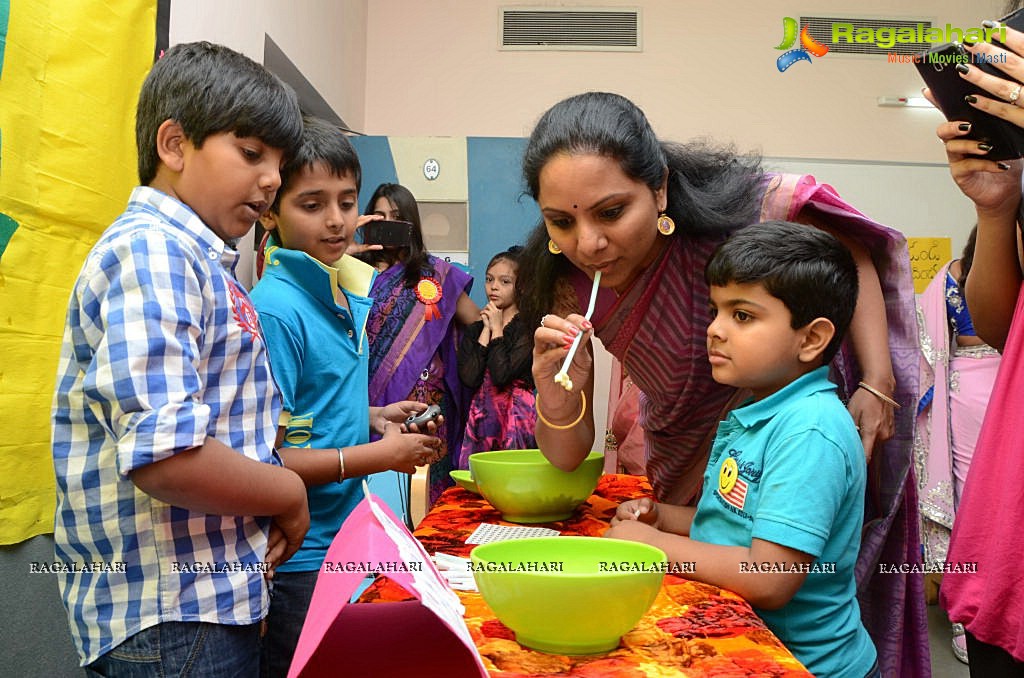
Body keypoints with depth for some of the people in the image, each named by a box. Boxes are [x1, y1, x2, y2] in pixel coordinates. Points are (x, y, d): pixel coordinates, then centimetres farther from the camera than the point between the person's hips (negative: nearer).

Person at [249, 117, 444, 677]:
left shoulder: (347, 293, 5)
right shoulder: (276, 309, -21)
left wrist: (374, 417, 2)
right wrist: (377, 457, -19)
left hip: (344, 539, 8)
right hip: (296, 561, -8)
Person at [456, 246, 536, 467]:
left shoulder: (528, 329, -3)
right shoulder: (474, 330, 11)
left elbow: (501, 375, -17)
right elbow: (469, 378, -6)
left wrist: (497, 329, -5)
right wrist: (486, 330, -2)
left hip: (516, 415, -4)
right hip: (481, 415, 4)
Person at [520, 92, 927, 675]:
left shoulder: (734, 210, -33)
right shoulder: (569, 283, -22)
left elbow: (850, 245, -13)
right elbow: (568, 457, -17)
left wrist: (879, 385, -22)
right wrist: (557, 392, -40)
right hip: (684, 448, 3)